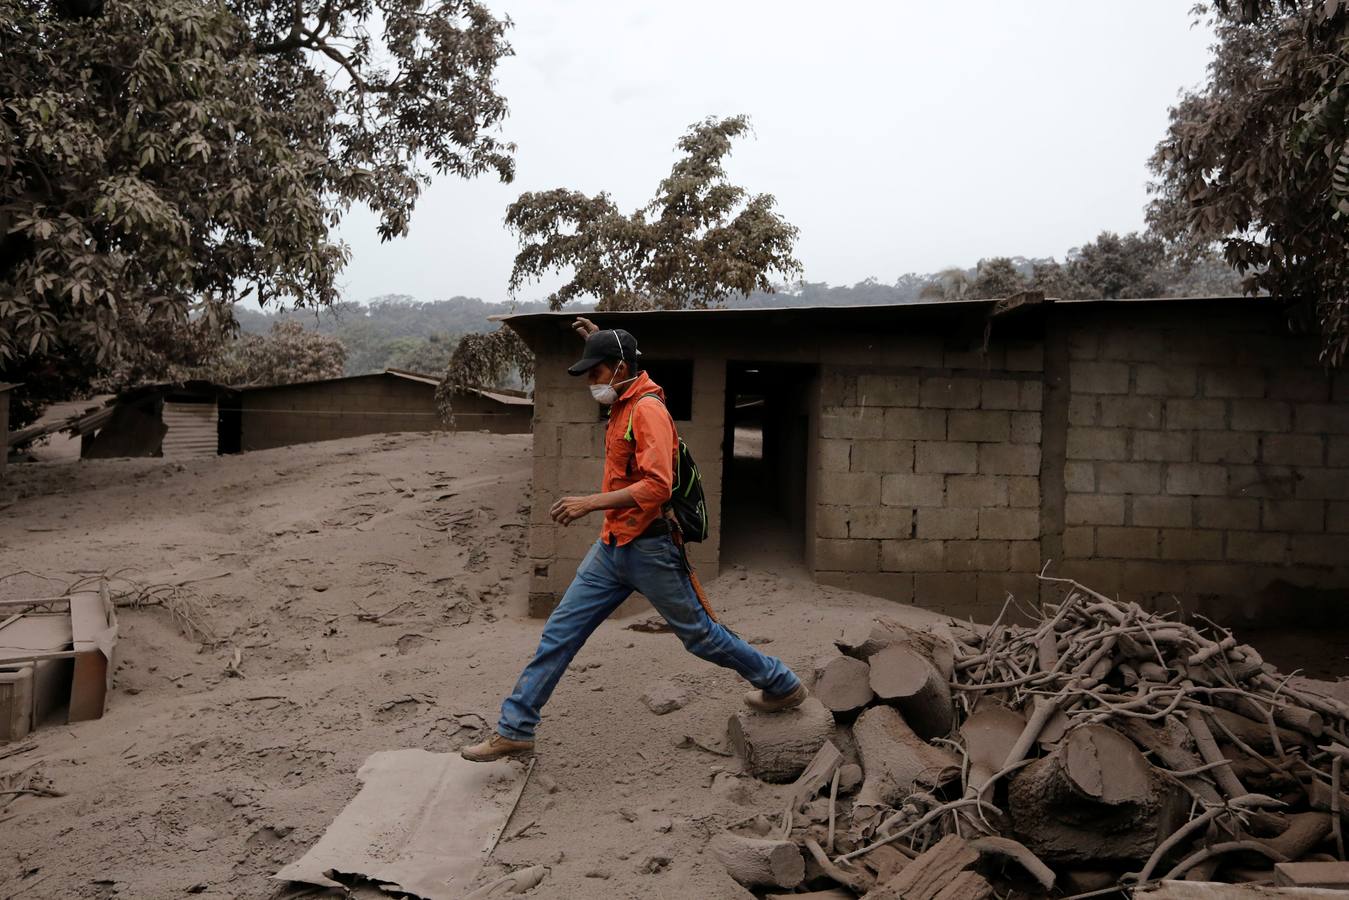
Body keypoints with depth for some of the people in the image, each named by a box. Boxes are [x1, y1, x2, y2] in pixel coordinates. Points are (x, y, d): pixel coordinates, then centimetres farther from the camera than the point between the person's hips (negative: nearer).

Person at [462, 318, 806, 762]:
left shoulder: (648, 409, -18)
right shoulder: (623, 403, 10)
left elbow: (657, 485, -29)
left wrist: (590, 503, -31)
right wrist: (600, 340, 27)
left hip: (649, 549, -9)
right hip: (612, 546, 9)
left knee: (699, 634, 7)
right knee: (560, 633, 6)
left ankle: (782, 684, 28)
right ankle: (514, 730, 15)